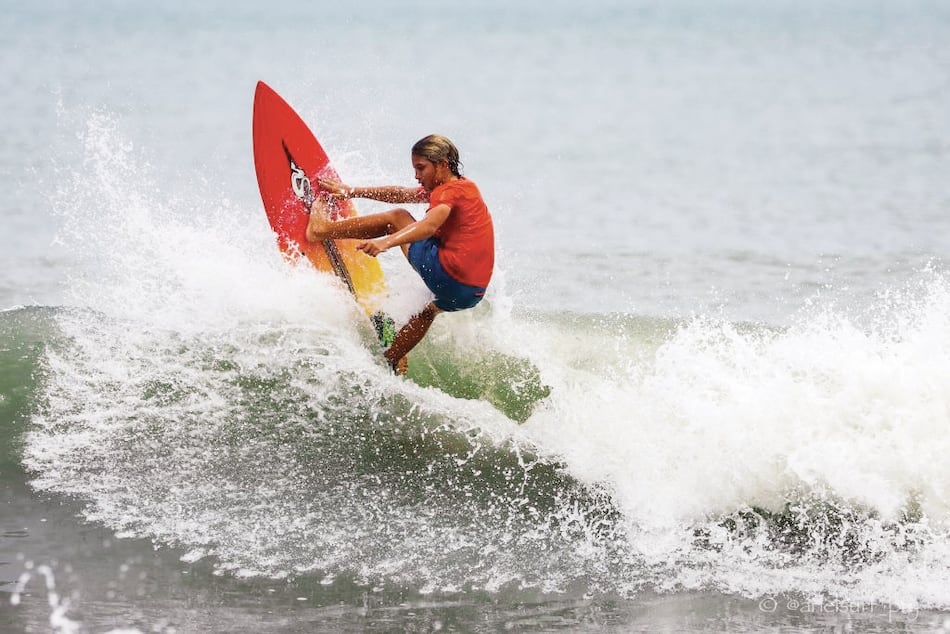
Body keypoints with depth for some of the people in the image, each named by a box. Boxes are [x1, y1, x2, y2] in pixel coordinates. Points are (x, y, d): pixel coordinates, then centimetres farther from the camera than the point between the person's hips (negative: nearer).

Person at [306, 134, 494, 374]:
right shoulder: (458, 187, 22)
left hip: (445, 273, -9)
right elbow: (400, 194, 27)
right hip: (471, 294, 9)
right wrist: (352, 191, 29)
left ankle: (323, 229, 13)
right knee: (427, 308, 42)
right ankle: (391, 363, 47)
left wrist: (385, 242, -39)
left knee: (398, 218, 6)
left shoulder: (451, 190, -7)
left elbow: (429, 225, -27)